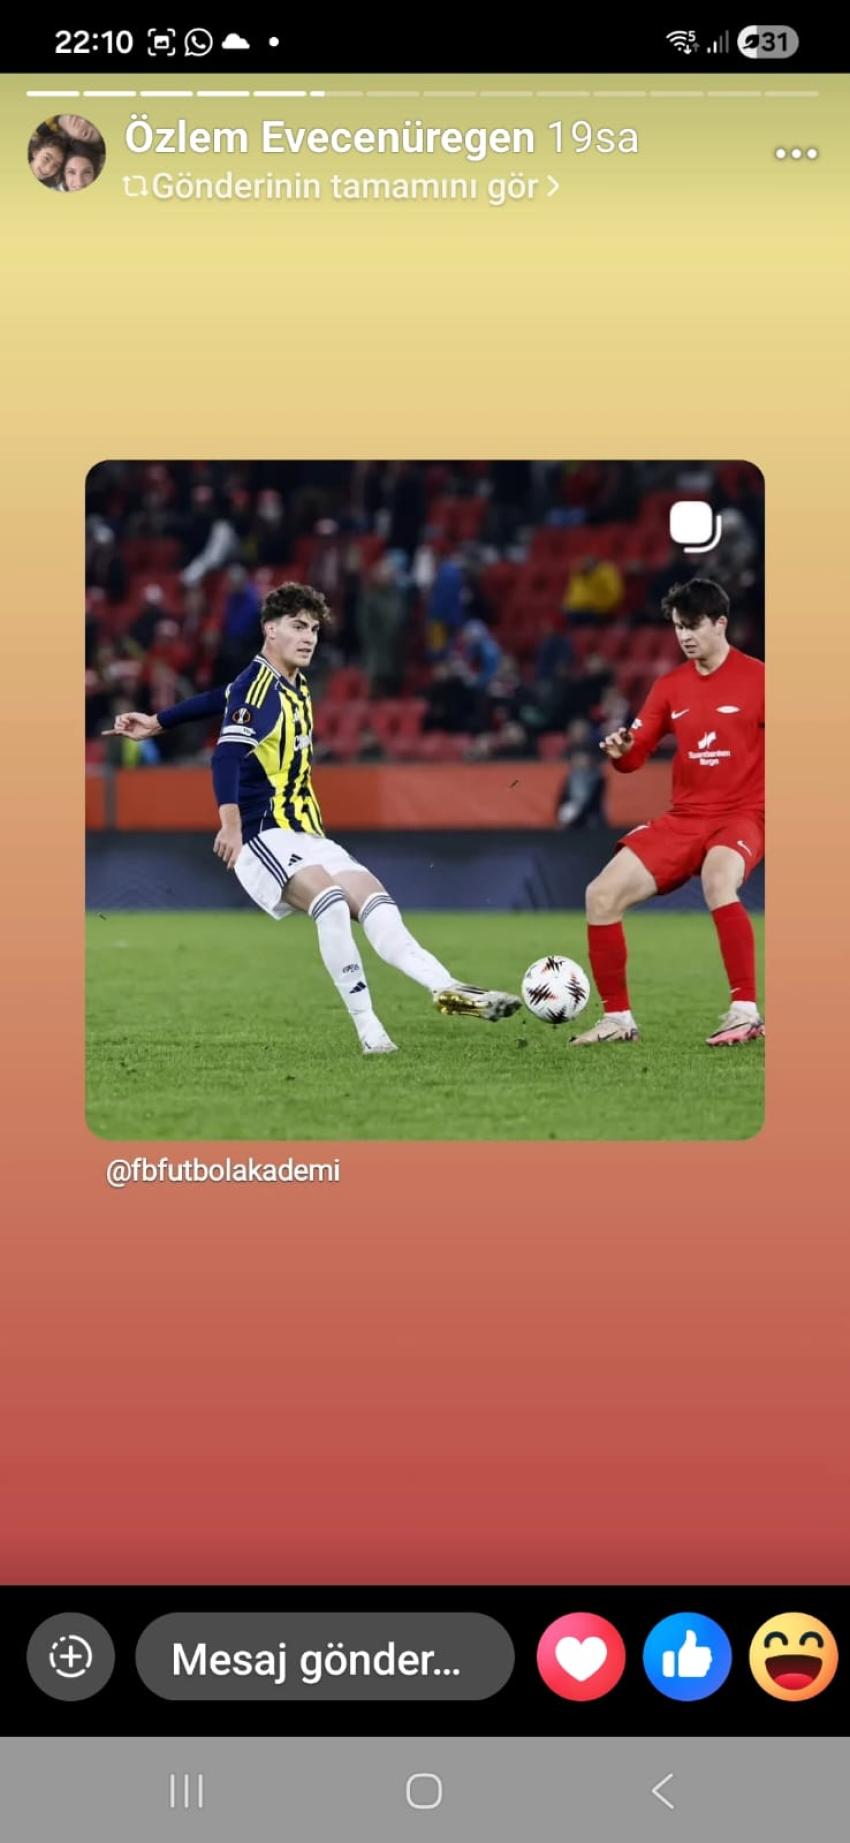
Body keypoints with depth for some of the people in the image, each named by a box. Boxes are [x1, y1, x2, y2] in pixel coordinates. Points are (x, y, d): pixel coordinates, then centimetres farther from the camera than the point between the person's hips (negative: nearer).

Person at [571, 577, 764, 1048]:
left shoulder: (755, 679, -6)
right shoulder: (670, 687, 9)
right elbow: (635, 755, 9)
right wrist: (619, 751, -14)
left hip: (741, 815, -6)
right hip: (683, 818, 6)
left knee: (718, 881, -38)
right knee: (602, 895, -5)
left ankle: (745, 1011, -32)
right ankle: (617, 1018, 7)